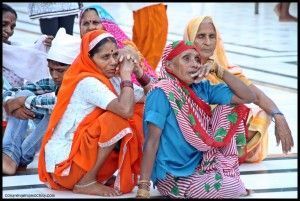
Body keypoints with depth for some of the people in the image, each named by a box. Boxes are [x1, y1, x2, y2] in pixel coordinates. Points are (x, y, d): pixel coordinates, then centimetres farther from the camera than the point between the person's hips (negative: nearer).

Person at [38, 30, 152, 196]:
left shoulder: (112, 80, 6)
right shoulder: (88, 82, -18)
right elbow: (126, 110, -32)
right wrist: (126, 75, -20)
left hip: (84, 152, 9)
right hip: (64, 163, -9)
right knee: (119, 118, -23)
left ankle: (103, 177, 5)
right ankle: (86, 182, -13)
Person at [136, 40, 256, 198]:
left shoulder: (201, 88, 2)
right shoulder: (162, 93, -18)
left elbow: (248, 97, 0)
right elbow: (152, 141, -22)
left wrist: (218, 70, -10)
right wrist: (143, 189, -27)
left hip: (200, 164, 8)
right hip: (174, 177, -7)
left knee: (229, 109, 3)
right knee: (235, 188, -22)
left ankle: (225, 172, 6)